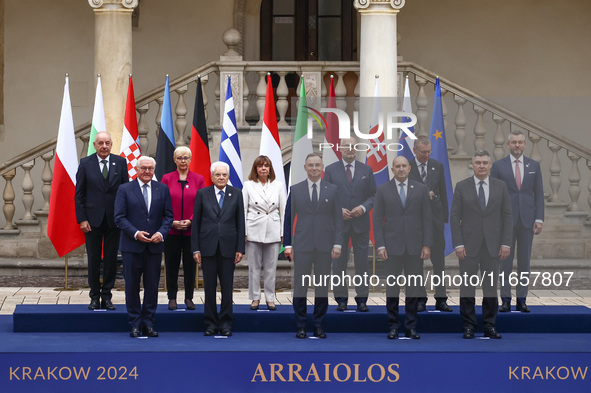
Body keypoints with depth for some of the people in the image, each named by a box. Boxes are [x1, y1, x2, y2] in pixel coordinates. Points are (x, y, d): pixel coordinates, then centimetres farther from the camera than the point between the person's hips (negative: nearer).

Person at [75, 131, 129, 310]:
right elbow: (79, 194, 2)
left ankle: (106, 297, 13)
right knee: (93, 260, 5)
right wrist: (82, 219, -6)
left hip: (114, 220, 1)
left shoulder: (120, 162, 3)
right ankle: (94, 297, 14)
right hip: (92, 219, -1)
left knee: (111, 260, 4)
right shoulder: (86, 163, 0)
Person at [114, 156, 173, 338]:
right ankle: (135, 324, 10)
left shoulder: (162, 189, 7)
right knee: (132, 285, 2)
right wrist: (135, 233, -15)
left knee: (152, 285, 4)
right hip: (132, 246, -2)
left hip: (155, 246, 2)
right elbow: (119, 217, -3)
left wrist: (161, 233, -11)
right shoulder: (125, 190, 1)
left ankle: (148, 323, 12)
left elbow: (168, 215, 7)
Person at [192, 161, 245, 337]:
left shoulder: (236, 194, 6)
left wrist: (240, 248, 0)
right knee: (209, 286, 3)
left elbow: (240, 222, 5)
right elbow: (196, 222, 4)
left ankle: (225, 323, 11)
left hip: (228, 247, 0)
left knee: (227, 287, 3)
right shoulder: (202, 194, 5)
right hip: (208, 247, 0)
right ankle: (210, 323, 11)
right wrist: (195, 248, -2)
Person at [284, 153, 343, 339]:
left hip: (324, 246, 1)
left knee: (322, 287, 3)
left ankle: (318, 326, 11)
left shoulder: (332, 190, 7)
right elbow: (288, 218, 7)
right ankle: (300, 326, 5)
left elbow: (338, 218, 6)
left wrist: (337, 244, -3)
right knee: (300, 286, -2)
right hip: (302, 246, 0)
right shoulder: (295, 190, 7)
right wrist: (287, 244, 0)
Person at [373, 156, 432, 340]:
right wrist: (380, 245, -6)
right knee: (392, 287, 1)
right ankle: (393, 327, 8)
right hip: (393, 247, -1)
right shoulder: (383, 190, 5)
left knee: (414, 287, 3)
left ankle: (411, 327, 9)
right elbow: (377, 220, 3)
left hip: (415, 247, 1)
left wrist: (427, 244, -2)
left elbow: (427, 218, 6)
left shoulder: (420, 189, 7)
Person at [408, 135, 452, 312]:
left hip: (435, 218, 2)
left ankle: (441, 299, 4)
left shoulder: (437, 166, 7)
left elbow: (443, 192, 10)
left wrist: (445, 217, 6)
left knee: (439, 259, 1)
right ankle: (421, 299, 9)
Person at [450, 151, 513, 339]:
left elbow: (507, 216, 6)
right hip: (469, 246, -1)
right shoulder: (462, 187, 3)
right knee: (467, 286, -1)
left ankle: (490, 326, 11)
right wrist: (458, 244, -8)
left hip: (493, 246, 1)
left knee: (491, 286, 5)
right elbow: (454, 217, 1)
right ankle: (468, 326, 5)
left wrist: (506, 243, -2)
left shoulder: (500, 187, 8)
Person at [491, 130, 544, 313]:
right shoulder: (498, 166, 4)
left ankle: (521, 300, 8)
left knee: (525, 261, 4)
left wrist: (539, 218, -1)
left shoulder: (534, 166, 9)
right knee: (505, 261, -2)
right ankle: (505, 300, 2)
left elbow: (539, 193, 8)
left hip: (527, 220, 2)